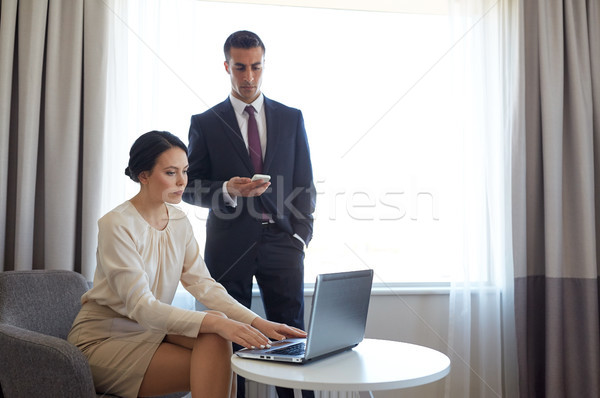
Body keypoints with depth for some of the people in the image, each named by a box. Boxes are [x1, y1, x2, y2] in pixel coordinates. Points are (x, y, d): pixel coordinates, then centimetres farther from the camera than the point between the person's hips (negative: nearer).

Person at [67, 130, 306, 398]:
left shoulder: (179, 222, 2)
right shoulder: (116, 225, -20)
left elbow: (204, 285, -6)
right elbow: (141, 307, -27)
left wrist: (259, 323, -21)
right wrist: (216, 323, -39)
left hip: (150, 330, 6)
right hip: (102, 339, -6)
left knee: (215, 337, -22)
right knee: (212, 368, -24)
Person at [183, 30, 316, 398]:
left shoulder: (292, 118, 11)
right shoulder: (205, 123, 6)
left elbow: (305, 184, 11)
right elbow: (191, 188, 4)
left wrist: (300, 235, -1)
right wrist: (227, 191, -16)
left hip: (281, 242, 1)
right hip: (229, 244, -1)